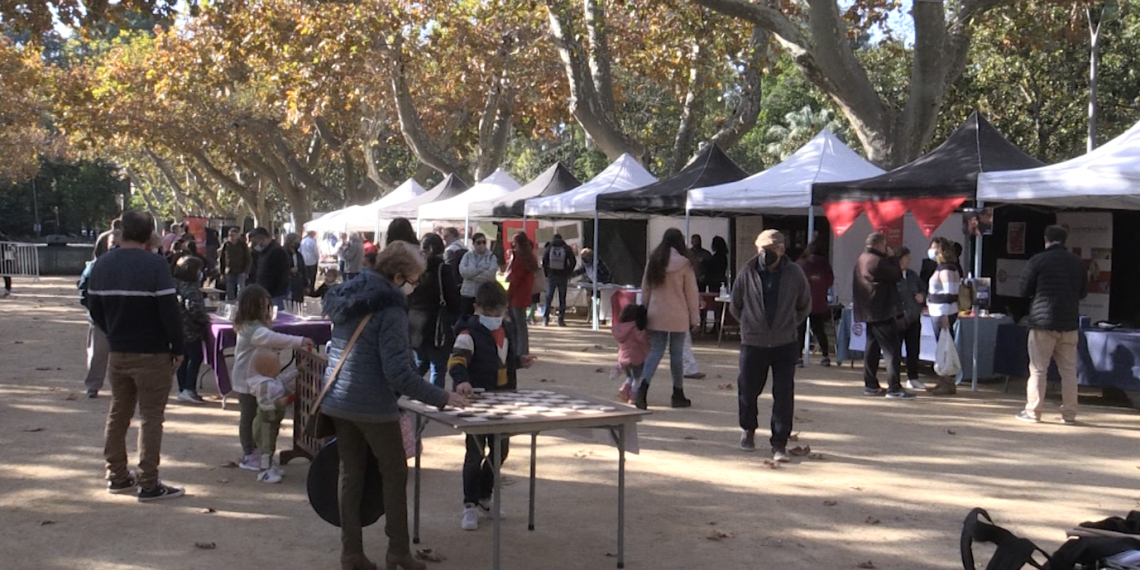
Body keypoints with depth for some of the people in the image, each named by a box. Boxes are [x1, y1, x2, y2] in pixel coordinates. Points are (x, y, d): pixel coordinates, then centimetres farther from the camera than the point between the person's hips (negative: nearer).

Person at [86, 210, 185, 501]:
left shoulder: (102, 265, 5)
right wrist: (177, 348, -8)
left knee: (118, 413, 16)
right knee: (151, 417, -1)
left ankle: (117, 476, 23)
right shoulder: (155, 265, -16)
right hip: (152, 354, -6)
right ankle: (148, 483, -1)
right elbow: (169, 310, -18)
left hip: (117, 353, 6)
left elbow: (95, 308, 12)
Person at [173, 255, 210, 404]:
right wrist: (204, 319, -15)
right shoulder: (191, 288, -18)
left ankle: (182, 390, 18)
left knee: (184, 359, 13)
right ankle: (189, 389, -7)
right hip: (191, 330, -9)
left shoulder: (175, 285, 9)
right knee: (196, 357, -1)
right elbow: (193, 307, -30)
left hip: (179, 329, 9)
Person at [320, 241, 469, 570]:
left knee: (351, 475, 11)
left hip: (338, 401, 7)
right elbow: (399, 373, -23)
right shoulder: (390, 310, -18)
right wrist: (442, 398, -17)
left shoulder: (347, 298, 8)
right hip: (373, 406, -7)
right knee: (395, 474, 7)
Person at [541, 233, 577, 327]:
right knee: (562, 299, 5)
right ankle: (561, 320, 2)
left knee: (548, 298, 6)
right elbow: (573, 261, -5)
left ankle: (545, 319, -1)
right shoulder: (567, 248, 3)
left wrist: (546, 273, 5)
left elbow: (544, 261, -3)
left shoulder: (549, 248, 4)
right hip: (563, 277, 0)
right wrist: (568, 273, 5)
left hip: (551, 276, 0)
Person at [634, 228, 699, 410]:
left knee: (655, 351, 6)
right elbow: (691, 293, -4)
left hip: (657, 315, 3)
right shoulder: (684, 264, -7)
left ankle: (642, 388, -13)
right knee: (676, 354, 6)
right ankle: (678, 395, 14)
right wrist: (693, 317, 3)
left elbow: (645, 289, 8)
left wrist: (644, 310, 17)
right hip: (678, 316, -3)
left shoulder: (653, 261, 3)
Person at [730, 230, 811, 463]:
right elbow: (735, 307, 10)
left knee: (784, 395, -3)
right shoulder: (746, 273, -5)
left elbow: (804, 306, 11)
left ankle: (779, 444, 6)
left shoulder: (794, 274, -5)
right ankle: (748, 429, 39)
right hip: (753, 344, 1)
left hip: (786, 345, 0)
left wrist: (789, 325, 10)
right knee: (748, 390, 11)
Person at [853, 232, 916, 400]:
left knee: (872, 347, 14)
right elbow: (897, 275, -14)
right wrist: (891, 258, -4)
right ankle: (894, 388, -11)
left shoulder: (862, 259, 13)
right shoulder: (877, 261, -18)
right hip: (883, 312, -10)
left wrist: (888, 258, 10)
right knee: (891, 349, -8)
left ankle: (870, 385, 17)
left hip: (869, 312, 10)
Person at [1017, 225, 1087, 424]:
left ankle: (1033, 411, 4)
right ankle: (1069, 413, 10)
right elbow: (1083, 292, 13)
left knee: (1038, 369, 2)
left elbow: (1025, 291, -1)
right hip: (1069, 322, 3)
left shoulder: (1038, 261, -8)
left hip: (1042, 320, -3)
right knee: (1069, 369, 8)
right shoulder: (1077, 262, 4)